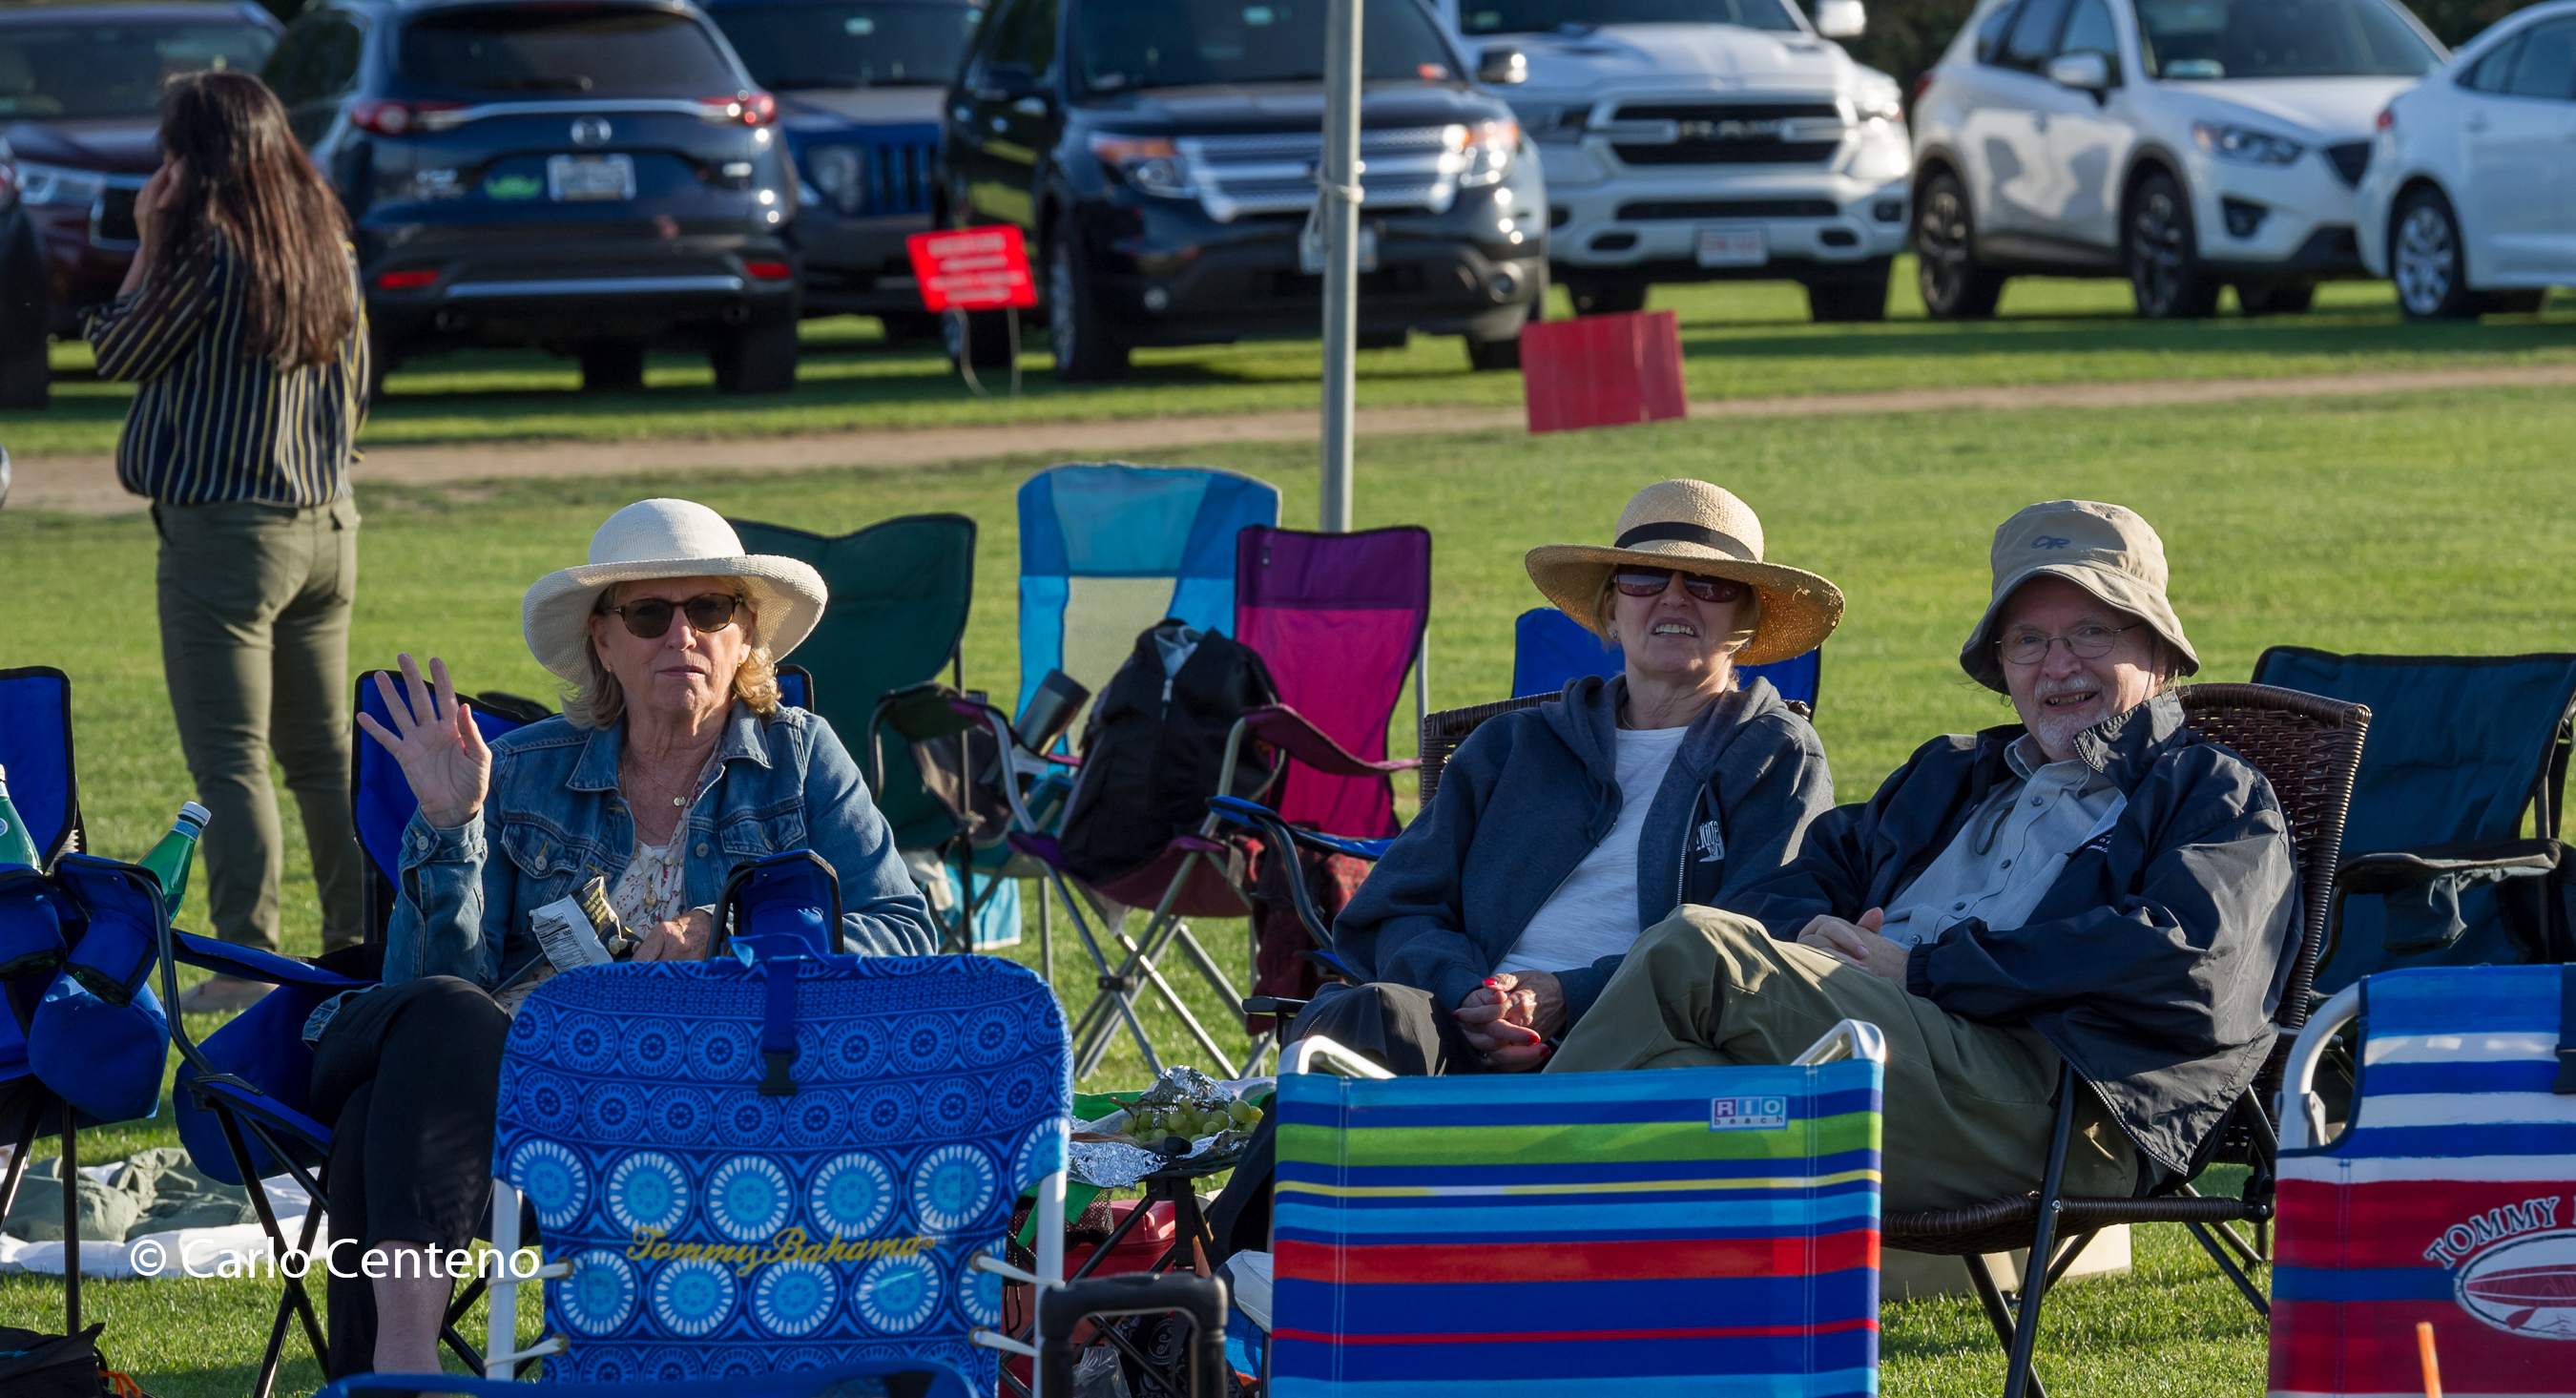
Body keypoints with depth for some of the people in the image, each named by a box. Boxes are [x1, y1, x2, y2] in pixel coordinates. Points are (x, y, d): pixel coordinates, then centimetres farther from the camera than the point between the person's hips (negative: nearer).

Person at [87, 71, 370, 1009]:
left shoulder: (206, 249, -15)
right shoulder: (331, 251, 7)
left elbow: (114, 355, -4)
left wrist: (147, 245, 2)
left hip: (222, 528, -7)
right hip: (327, 526, 7)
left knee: (230, 759, -4)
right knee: (324, 753, 15)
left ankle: (248, 964, -6)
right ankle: (363, 941, 18)